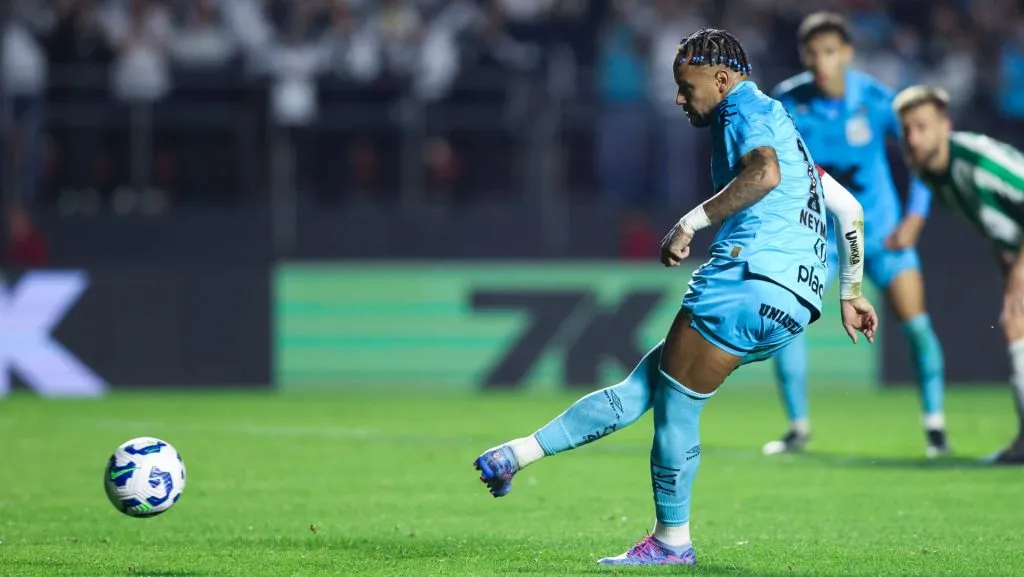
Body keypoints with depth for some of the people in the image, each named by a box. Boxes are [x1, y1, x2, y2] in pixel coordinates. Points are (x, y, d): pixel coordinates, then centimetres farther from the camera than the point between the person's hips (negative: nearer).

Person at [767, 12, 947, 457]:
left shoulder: (876, 100, -19)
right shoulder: (787, 103, -16)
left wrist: (914, 218, -9)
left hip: (880, 231, -1)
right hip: (817, 232, 1)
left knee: (915, 321, -9)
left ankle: (934, 425, 9)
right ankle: (798, 427, 6)